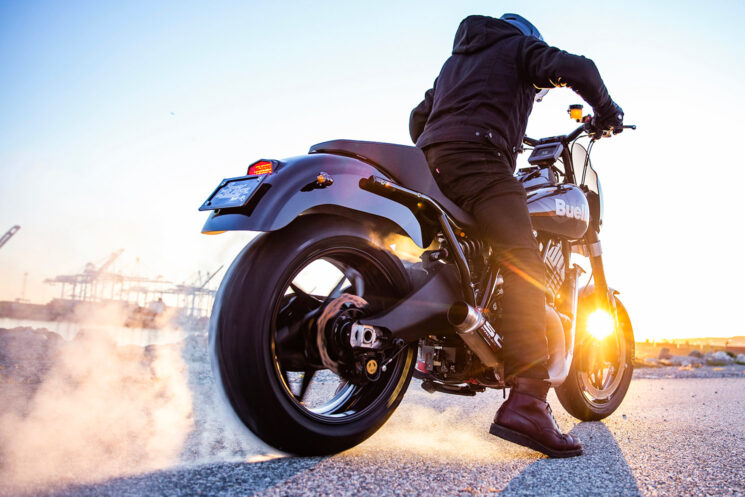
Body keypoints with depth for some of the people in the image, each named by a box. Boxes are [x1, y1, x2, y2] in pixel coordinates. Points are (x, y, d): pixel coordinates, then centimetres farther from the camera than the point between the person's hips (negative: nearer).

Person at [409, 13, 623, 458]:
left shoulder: (456, 58, 38)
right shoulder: (520, 45, 18)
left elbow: (418, 120, 34)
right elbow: (575, 68, -1)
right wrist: (607, 112, 15)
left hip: (430, 159, 8)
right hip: (478, 160, -8)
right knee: (525, 268, -19)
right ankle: (526, 401, -33)